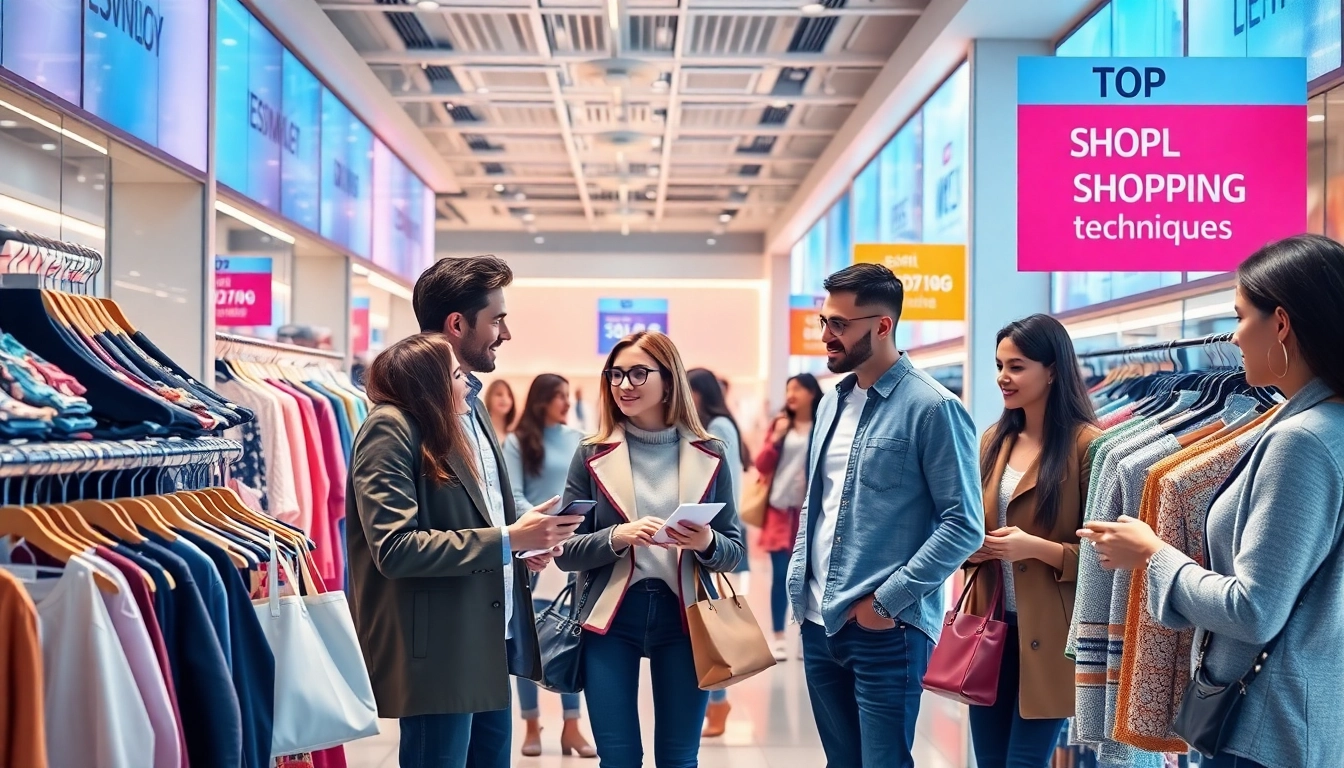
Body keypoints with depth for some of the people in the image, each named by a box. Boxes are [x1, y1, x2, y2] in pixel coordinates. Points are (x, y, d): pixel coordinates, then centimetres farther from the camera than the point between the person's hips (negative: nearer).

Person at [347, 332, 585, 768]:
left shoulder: (445, 432, 18)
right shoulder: (390, 427, -11)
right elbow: (395, 548, -22)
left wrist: (518, 550, 7)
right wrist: (507, 540, -20)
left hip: (483, 643, 10)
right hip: (437, 649, -9)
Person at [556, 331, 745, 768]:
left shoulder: (710, 455, 1)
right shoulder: (592, 455, -1)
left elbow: (734, 551, 4)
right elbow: (565, 551, -2)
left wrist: (707, 543, -18)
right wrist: (616, 537, -20)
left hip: (682, 617, 1)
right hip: (611, 618, 0)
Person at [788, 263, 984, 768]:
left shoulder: (932, 407, -11)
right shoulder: (833, 403, 12)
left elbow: (964, 525, -14)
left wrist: (889, 600, -16)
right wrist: (799, 579, 8)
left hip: (886, 629, -7)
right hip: (820, 622, 7)